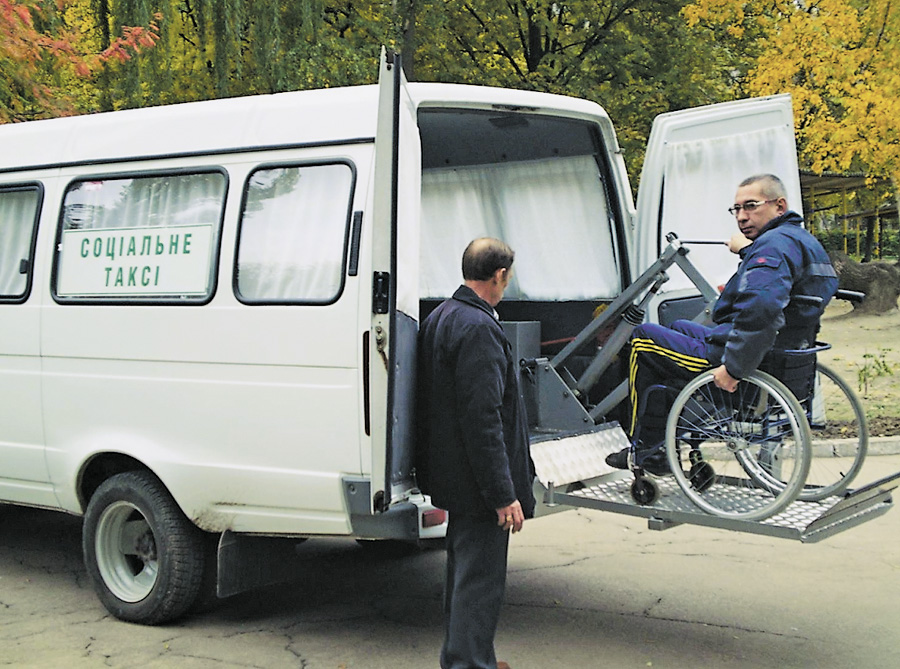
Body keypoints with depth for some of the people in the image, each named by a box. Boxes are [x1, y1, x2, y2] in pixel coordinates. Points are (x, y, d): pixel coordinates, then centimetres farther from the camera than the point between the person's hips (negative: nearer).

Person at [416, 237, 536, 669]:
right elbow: (483, 418, -26)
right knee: (480, 581, -3)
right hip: (479, 481, -11)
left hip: (455, 479, 11)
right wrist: (504, 494, -23)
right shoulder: (478, 329, -21)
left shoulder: (441, 317, 11)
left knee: (464, 572, 22)